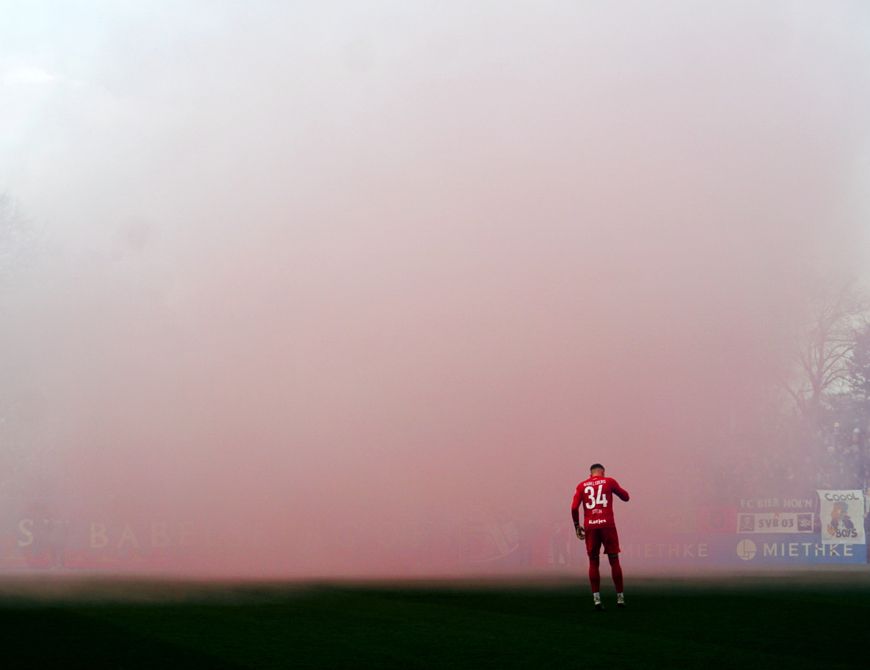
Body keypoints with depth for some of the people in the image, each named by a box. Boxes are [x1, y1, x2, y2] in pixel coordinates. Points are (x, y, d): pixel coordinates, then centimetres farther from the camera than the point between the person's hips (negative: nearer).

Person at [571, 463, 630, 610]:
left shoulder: (582, 486, 10)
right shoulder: (609, 481, 6)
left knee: (593, 562, 8)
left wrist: (577, 525, 10)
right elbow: (625, 497, 15)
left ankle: (596, 599, -1)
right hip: (607, 525, -1)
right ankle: (620, 598, 9)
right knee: (614, 561, 7)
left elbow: (574, 507, 1)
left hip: (590, 526, 1)